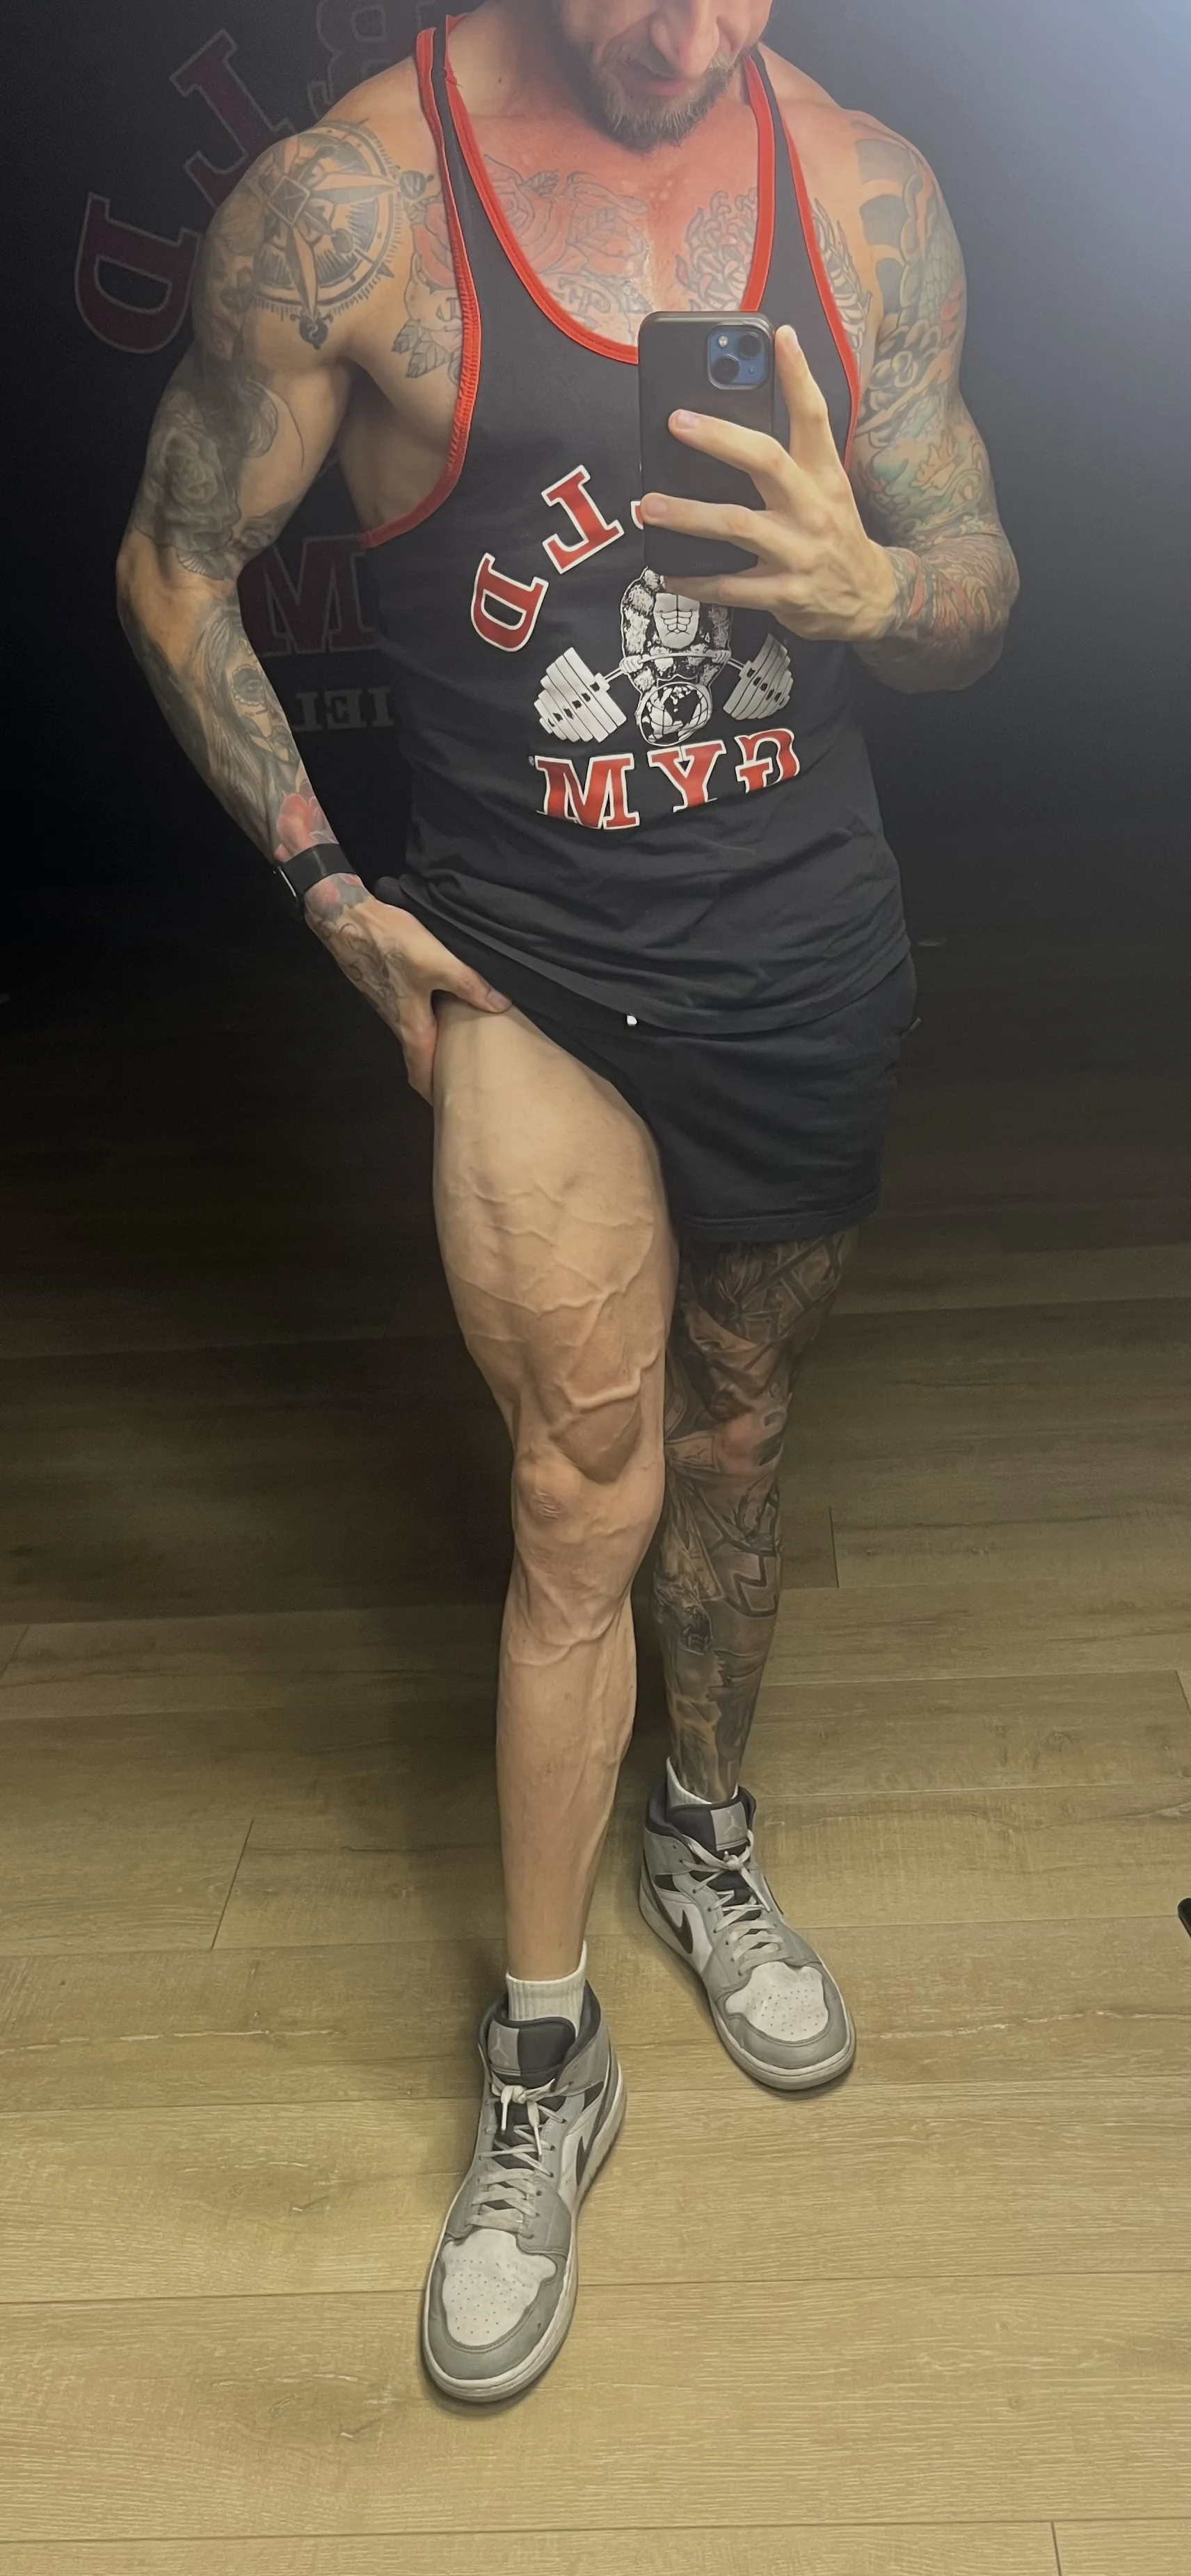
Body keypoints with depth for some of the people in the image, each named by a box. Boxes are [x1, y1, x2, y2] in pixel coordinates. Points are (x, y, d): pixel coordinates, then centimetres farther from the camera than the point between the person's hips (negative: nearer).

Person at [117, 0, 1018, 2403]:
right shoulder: (348, 202, -12)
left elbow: (977, 603, 4)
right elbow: (177, 564, 0)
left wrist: (870, 585, -20)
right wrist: (322, 882, -5)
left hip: (811, 947, 3)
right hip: (524, 957, -3)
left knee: (732, 1430, 18)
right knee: (583, 1496, -6)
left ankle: (706, 1833, 43)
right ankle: (544, 2060, 13)